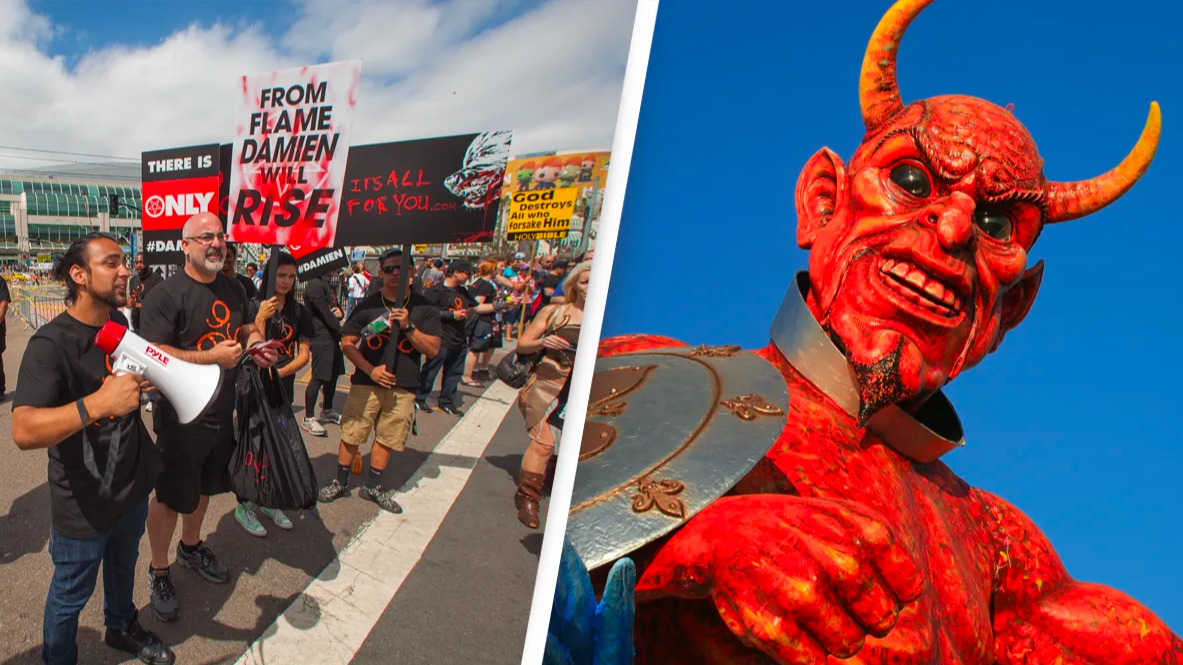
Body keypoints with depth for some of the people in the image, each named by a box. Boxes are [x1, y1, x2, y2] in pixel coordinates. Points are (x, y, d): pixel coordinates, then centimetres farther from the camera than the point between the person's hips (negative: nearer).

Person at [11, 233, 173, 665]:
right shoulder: (50, 344, -25)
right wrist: (97, 403, -49)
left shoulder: (120, 323, 0)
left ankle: (122, 628, 53)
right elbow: (24, 430, -39)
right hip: (83, 504, -7)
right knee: (71, 595, 16)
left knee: (123, 566, 29)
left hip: (133, 484, 7)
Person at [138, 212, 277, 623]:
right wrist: (211, 357, -30)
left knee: (204, 486, 24)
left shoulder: (234, 289, 5)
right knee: (171, 497, 7)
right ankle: (159, 571, 28)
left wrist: (252, 340, -1)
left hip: (221, 412, 7)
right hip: (180, 417, -7)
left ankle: (191, 547, 47)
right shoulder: (166, 295, -17)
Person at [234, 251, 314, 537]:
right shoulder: (254, 307, -10)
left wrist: (279, 372, -13)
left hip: (283, 388, 4)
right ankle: (243, 506, 18)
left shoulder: (299, 312, 2)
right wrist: (261, 318, -24)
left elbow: (304, 354, 1)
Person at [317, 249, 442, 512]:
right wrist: (370, 369, -12)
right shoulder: (368, 305, 0)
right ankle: (340, 483, 25)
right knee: (351, 435, 4)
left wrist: (408, 326, -18)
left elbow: (433, 350, -5)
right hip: (366, 384, -1)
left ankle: (372, 486, 28)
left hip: (403, 387, 1)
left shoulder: (425, 309, 1)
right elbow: (347, 343, 1)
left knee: (387, 438, 10)